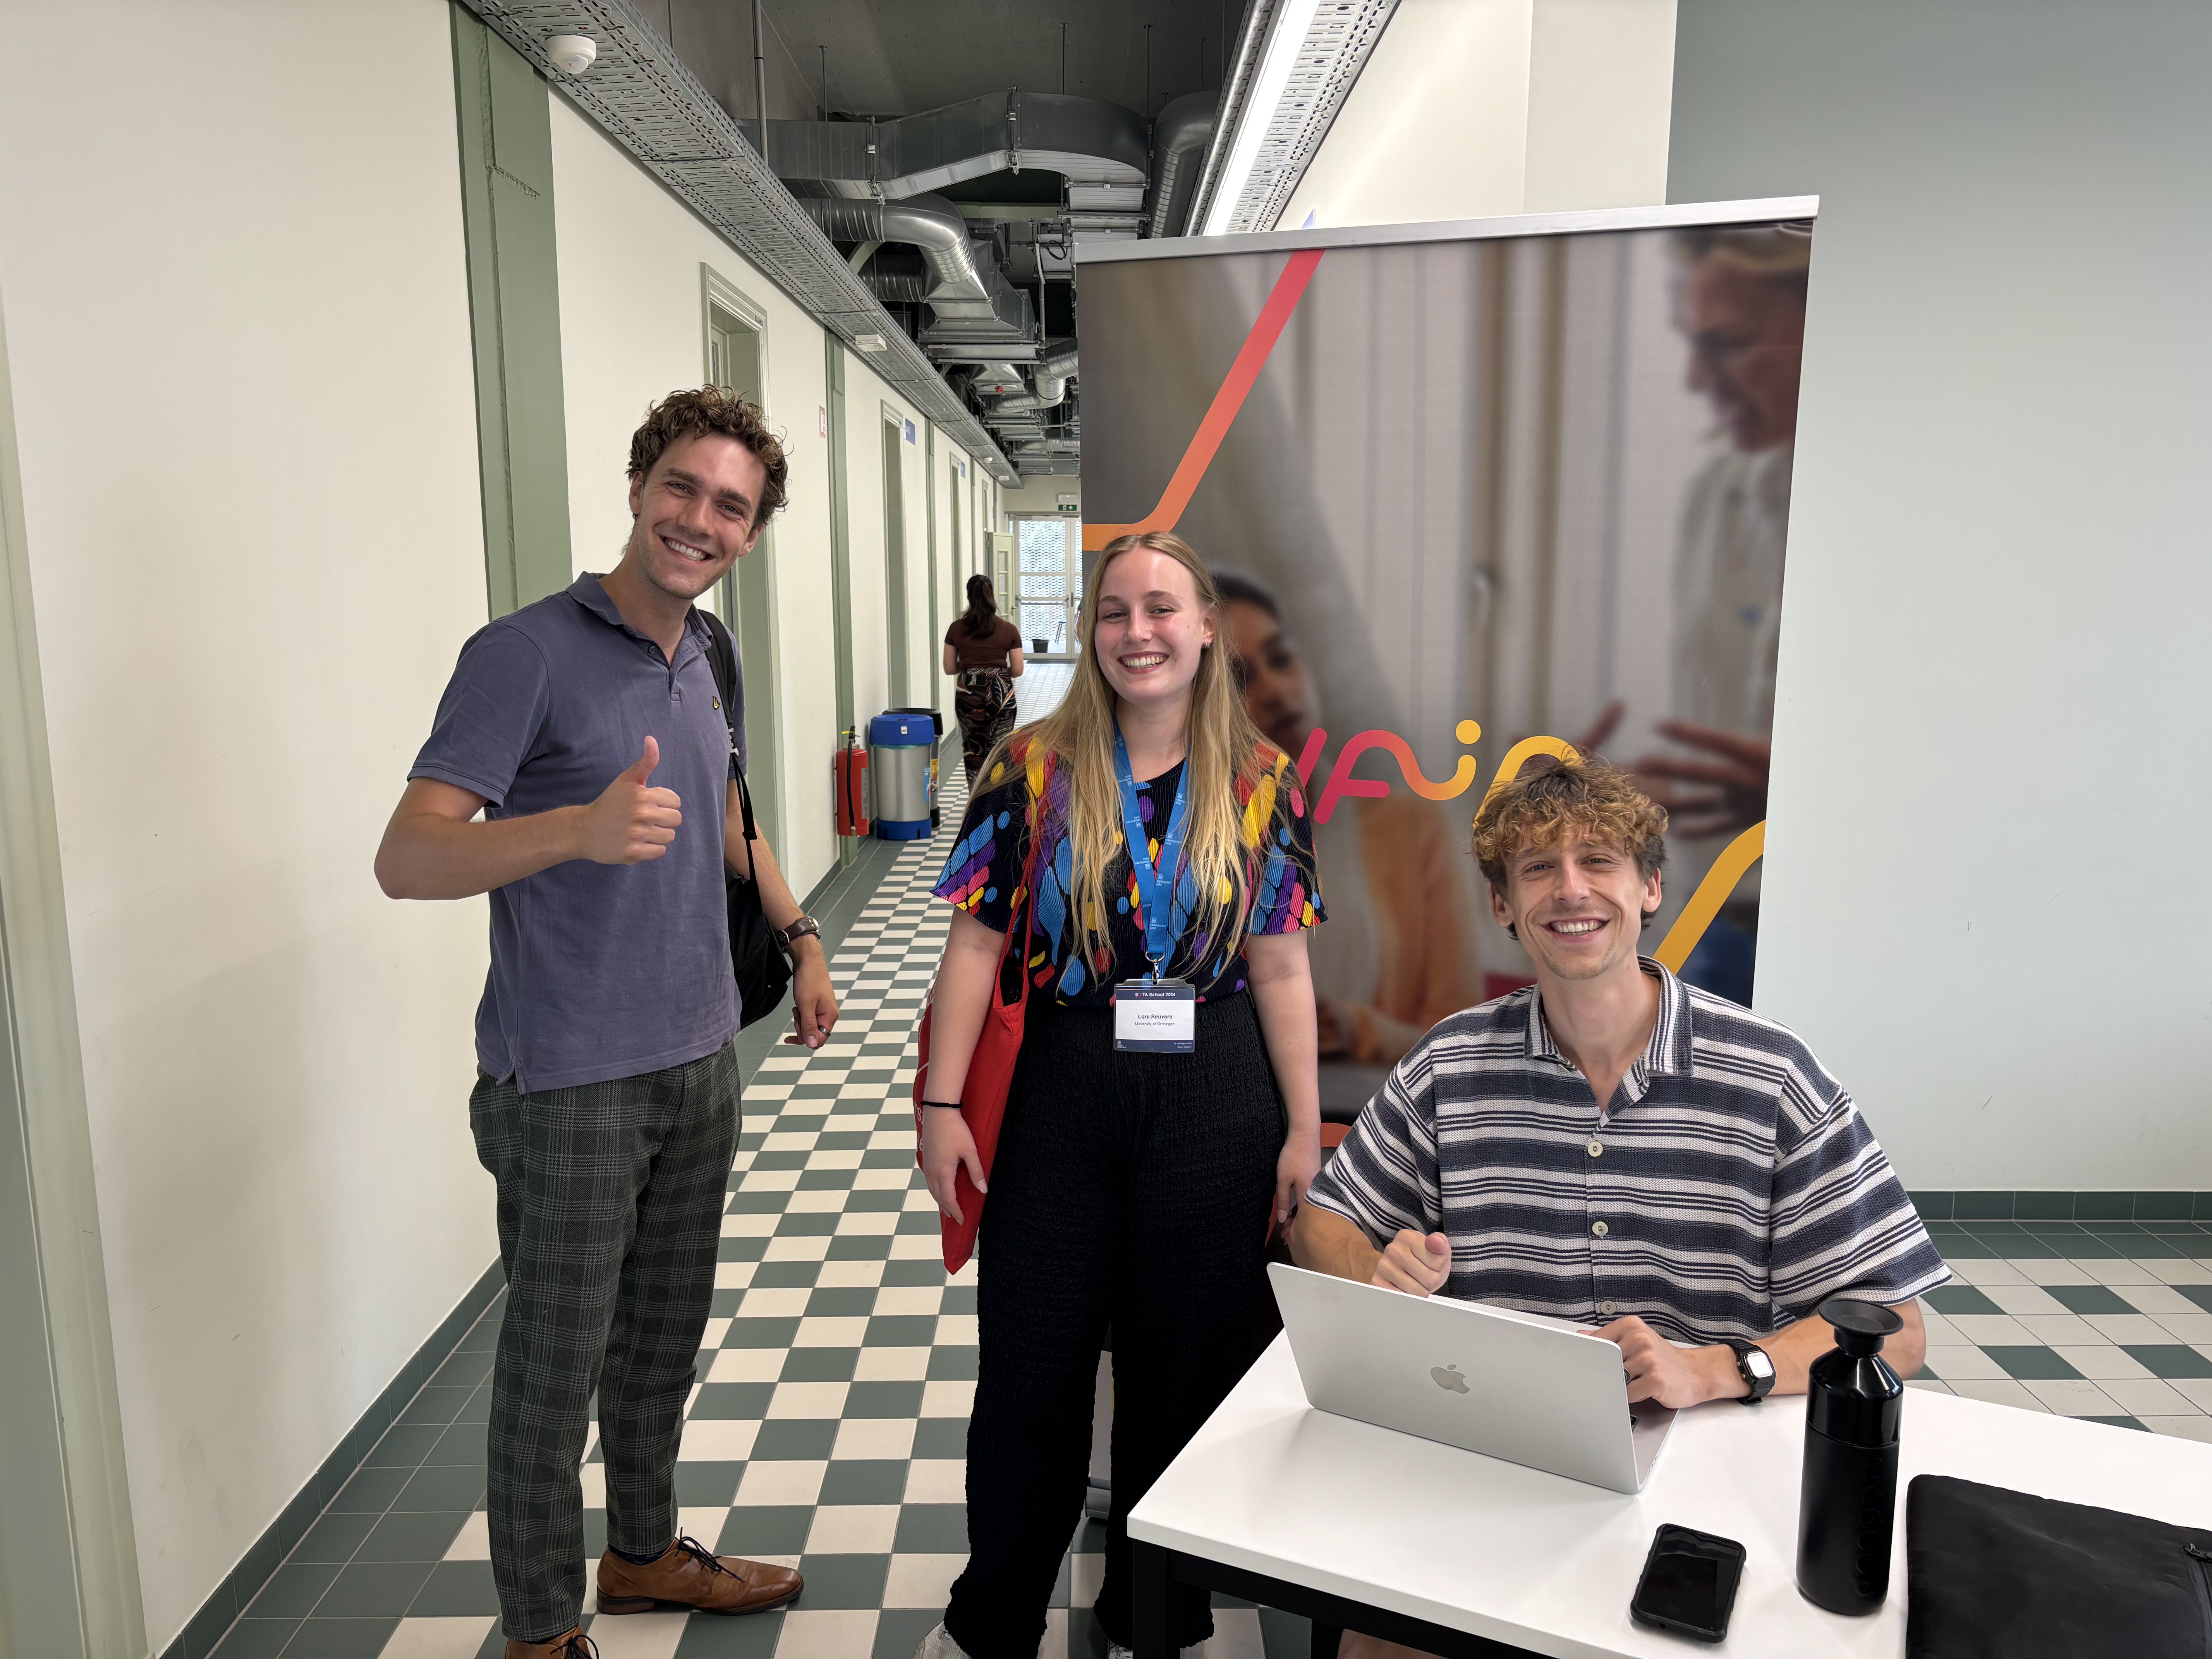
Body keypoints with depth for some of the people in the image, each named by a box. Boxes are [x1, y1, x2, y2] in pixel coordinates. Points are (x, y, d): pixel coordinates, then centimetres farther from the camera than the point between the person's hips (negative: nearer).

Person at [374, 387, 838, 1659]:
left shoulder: (705, 657, 9)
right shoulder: (528, 653, -15)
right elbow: (408, 858, -22)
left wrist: (799, 934, 19)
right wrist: (583, 827, -39)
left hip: (699, 1062, 7)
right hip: (570, 1084, -7)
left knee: (664, 1340, 20)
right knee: (555, 1370, 6)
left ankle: (645, 1552, 41)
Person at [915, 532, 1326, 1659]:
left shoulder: (1260, 782, -1)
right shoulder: (1034, 768, -3)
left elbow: (1280, 968, 0)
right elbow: (977, 943, -4)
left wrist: (1303, 1129, -1)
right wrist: (941, 1103, -8)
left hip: (1215, 1104, 1)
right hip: (1065, 1089, 0)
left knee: (1187, 1367, 13)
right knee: (1029, 1368, 11)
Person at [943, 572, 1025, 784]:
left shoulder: (957, 629, 1)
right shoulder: (1009, 630, -1)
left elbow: (949, 668, 5)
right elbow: (1017, 671, 1)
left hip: (968, 694, 1)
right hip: (1001, 693, -1)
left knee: (972, 752, 14)